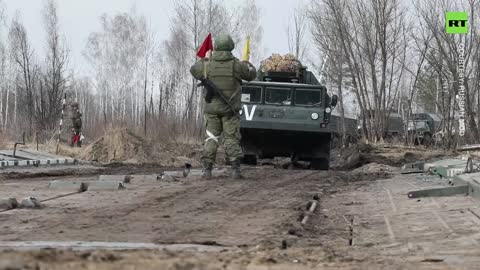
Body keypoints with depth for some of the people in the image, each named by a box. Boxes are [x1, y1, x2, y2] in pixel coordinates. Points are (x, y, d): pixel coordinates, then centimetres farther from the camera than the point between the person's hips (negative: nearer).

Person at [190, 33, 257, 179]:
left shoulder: (207, 65, -4)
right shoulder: (236, 65, -9)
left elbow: (194, 70, 17)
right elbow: (252, 74, 7)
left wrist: (203, 60, 35)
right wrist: (247, 64, 28)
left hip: (212, 109, 1)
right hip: (230, 110, -1)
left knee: (211, 138, 7)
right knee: (232, 138, 4)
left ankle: (207, 169, 0)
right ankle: (235, 169, -2)